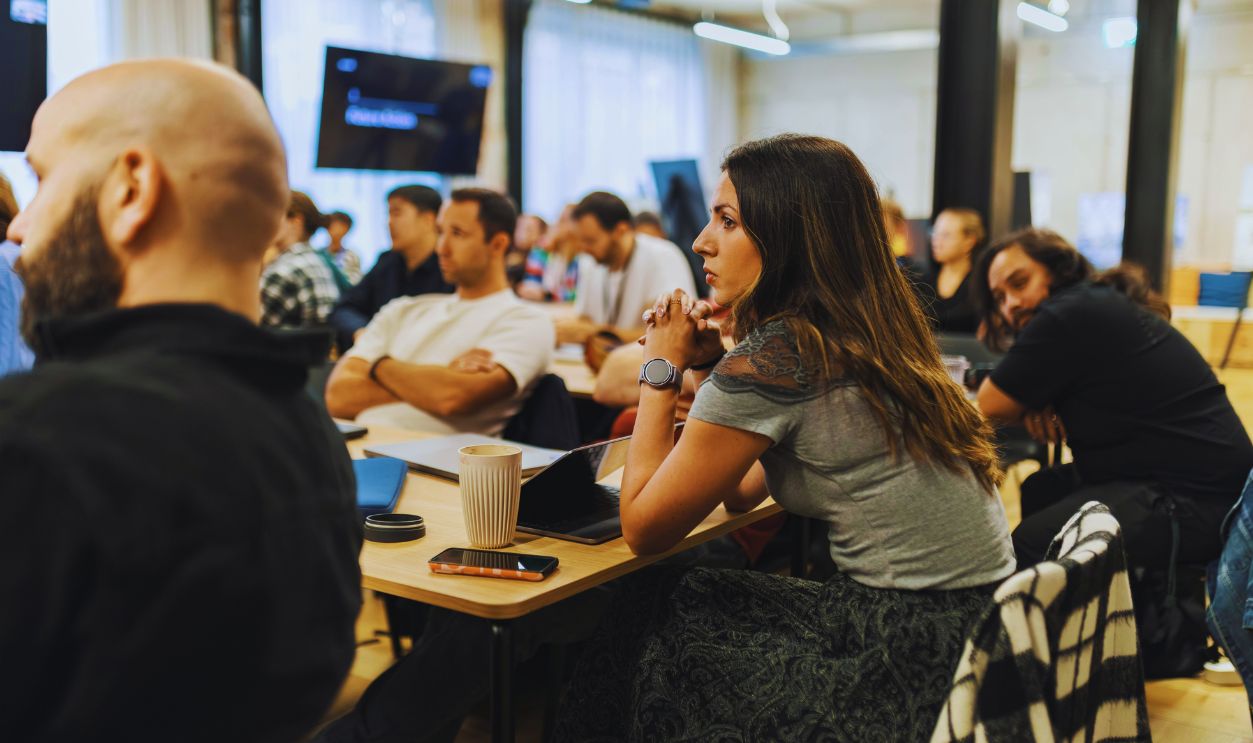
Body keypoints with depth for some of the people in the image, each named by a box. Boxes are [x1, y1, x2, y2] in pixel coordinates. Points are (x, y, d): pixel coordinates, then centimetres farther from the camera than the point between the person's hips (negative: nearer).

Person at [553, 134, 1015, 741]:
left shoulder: (770, 359, -20)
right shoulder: (867, 336, 7)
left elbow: (643, 528, -9)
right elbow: (741, 492, 15)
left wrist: (662, 369, -2)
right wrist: (706, 367, 8)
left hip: (913, 669, -8)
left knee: (653, 644, 8)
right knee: (671, 601, 14)